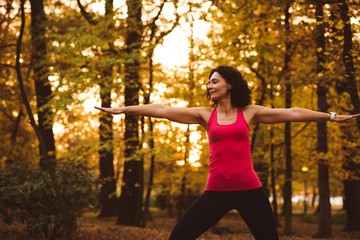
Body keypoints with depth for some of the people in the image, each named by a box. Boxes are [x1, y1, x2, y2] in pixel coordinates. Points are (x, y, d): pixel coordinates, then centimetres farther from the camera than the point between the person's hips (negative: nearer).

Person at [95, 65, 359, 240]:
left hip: (249, 189, -1)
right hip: (217, 191, 1)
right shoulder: (205, 114, 6)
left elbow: (292, 113, 5)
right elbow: (163, 110, 2)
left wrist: (331, 116, 4)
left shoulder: (249, 112, 5)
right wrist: (123, 109, -1)